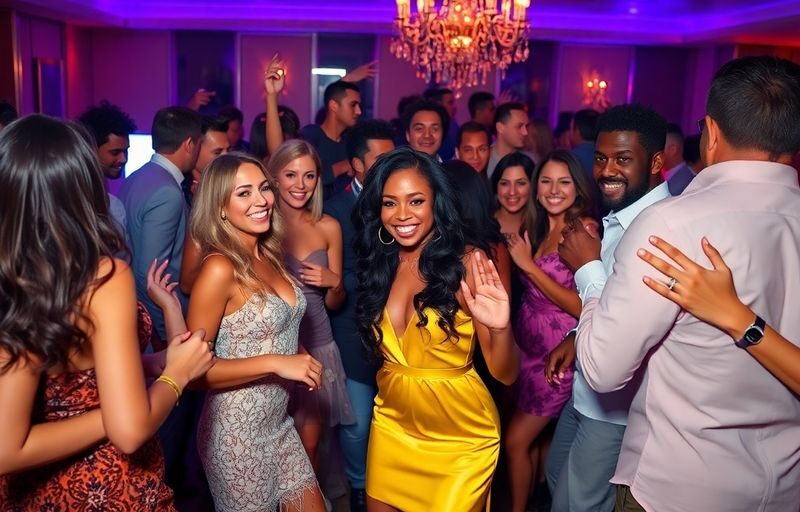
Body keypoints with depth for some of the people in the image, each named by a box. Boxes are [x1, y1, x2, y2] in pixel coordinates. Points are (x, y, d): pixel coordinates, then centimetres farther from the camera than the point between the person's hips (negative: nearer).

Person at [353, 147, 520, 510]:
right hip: (392, 429, 5)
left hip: (461, 439, -5)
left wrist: (500, 328, -38)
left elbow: (505, 374, -20)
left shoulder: (467, 264, -18)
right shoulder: (378, 264, -4)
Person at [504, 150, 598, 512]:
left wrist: (529, 265, -20)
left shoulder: (585, 229, -15)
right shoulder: (535, 228, 6)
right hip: (528, 343, 7)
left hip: (560, 351, -7)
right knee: (537, 435, 19)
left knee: (516, 439, 1)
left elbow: (584, 306, -21)